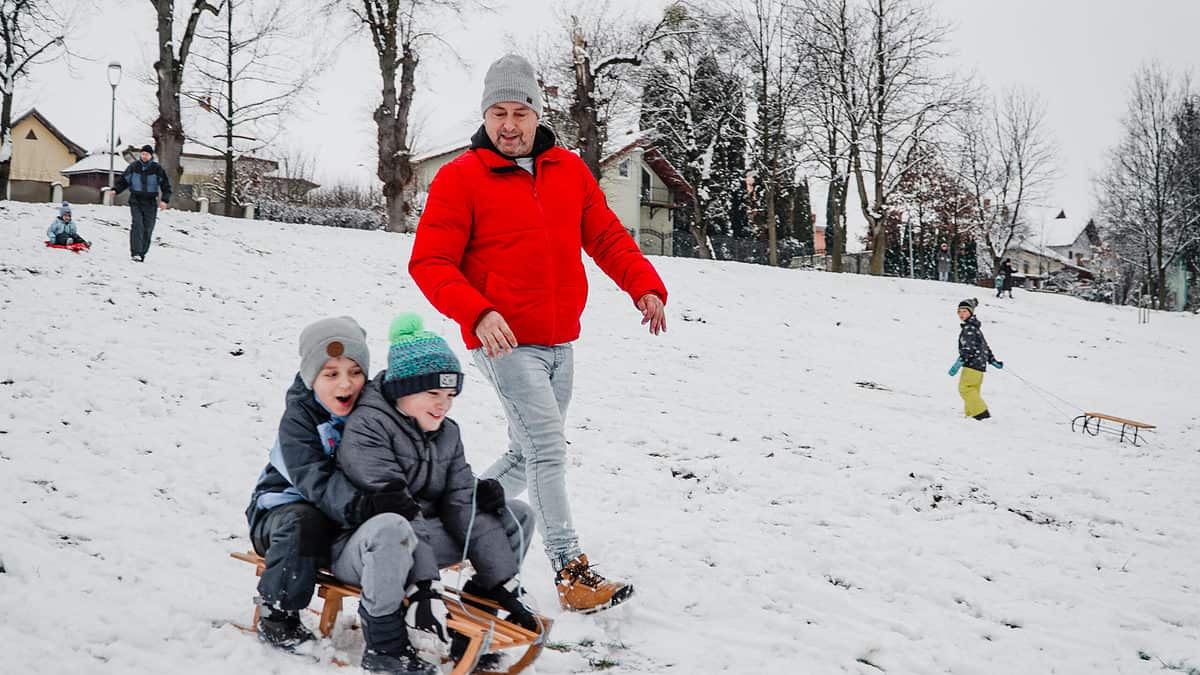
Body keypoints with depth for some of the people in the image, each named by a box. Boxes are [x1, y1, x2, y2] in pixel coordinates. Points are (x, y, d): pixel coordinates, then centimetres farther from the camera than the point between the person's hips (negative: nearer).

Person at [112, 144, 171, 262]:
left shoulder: (157, 169, 0)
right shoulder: (133, 166, 2)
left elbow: (166, 185, 3)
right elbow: (123, 180, 10)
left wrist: (165, 200, -9)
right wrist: (115, 190, -6)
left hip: (151, 203, 1)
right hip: (136, 201, -1)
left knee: (148, 229, 3)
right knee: (137, 225, -16)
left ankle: (142, 253, 15)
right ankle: (135, 252, -20)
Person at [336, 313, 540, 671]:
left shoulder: (447, 433, 6)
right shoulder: (366, 427, -17)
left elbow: (464, 505, 1)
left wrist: (504, 586, -8)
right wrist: (423, 586, -34)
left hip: (421, 544, 7)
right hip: (360, 549, -7)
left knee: (518, 516, 0)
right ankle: (385, 643, -20)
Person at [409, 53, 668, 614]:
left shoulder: (570, 170, 9)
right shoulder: (460, 178, -6)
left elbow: (606, 236, 13)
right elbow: (430, 261, -9)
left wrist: (644, 286, -4)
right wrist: (477, 313, -24)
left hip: (559, 344, 6)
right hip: (504, 342, -6)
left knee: (528, 454, 15)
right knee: (548, 447, -12)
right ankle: (572, 573, -5)